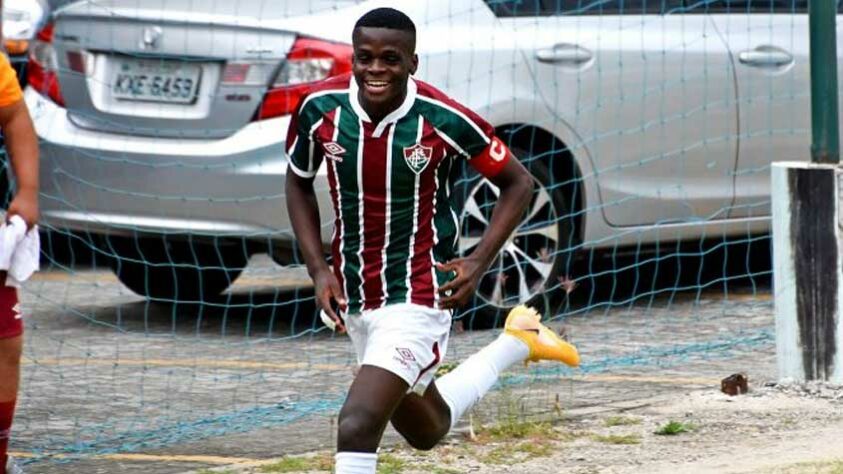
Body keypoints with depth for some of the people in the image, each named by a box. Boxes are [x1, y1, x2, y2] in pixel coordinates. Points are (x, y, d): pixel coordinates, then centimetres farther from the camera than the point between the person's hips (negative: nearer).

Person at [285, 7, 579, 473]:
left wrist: (477, 263, -14)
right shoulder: (320, 108, -9)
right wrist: (317, 268, -2)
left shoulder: (444, 120, -18)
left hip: (415, 299, -5)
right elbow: (298, 184, 10)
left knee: (356, 429, -21)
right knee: (426, 430, 23)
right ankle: (516, 344, 44)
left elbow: (518, 183, -3)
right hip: (353, 299, 5)